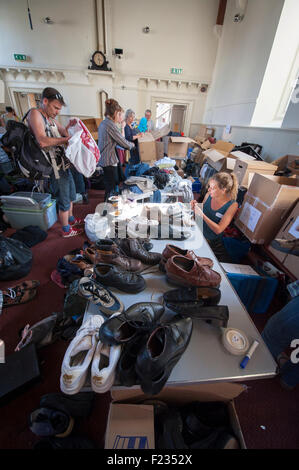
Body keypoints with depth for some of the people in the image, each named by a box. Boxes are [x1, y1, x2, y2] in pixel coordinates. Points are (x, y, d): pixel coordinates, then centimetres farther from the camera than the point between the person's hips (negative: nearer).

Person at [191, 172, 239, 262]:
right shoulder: (209, 195, -1)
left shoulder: (232, 205, -13)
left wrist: (202, 215, -26)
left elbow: (218, 230, -19)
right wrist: (196, 207, -7)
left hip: (213, 242, -3)